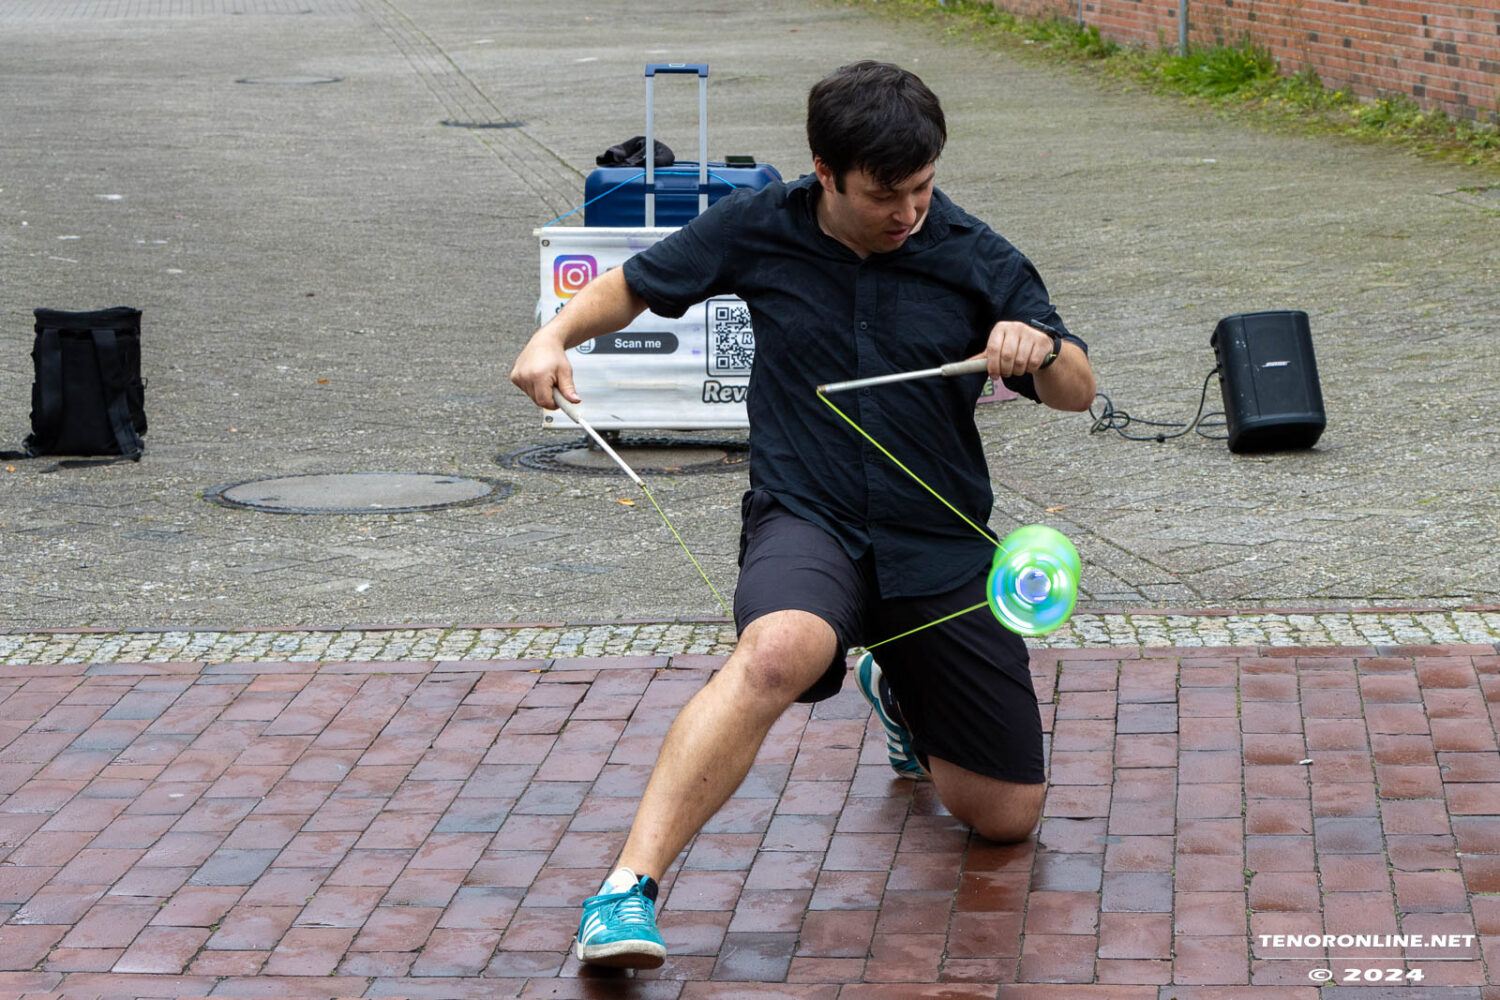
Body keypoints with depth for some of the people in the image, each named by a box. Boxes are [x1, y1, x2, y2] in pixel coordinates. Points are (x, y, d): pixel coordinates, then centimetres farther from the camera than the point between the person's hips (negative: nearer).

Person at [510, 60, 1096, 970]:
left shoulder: (975, 259, -4)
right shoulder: (759, 229, -3)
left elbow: (1079, 392, 0)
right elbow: (635, 285, 13)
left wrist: (1041, 348, -23)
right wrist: (558, 334, -7)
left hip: (939, 551, 3)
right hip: (807, 526, -2)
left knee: (1007, 816, 8)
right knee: (779, 651, -40)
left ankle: (900, 692, 41)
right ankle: (629, 892, -44)